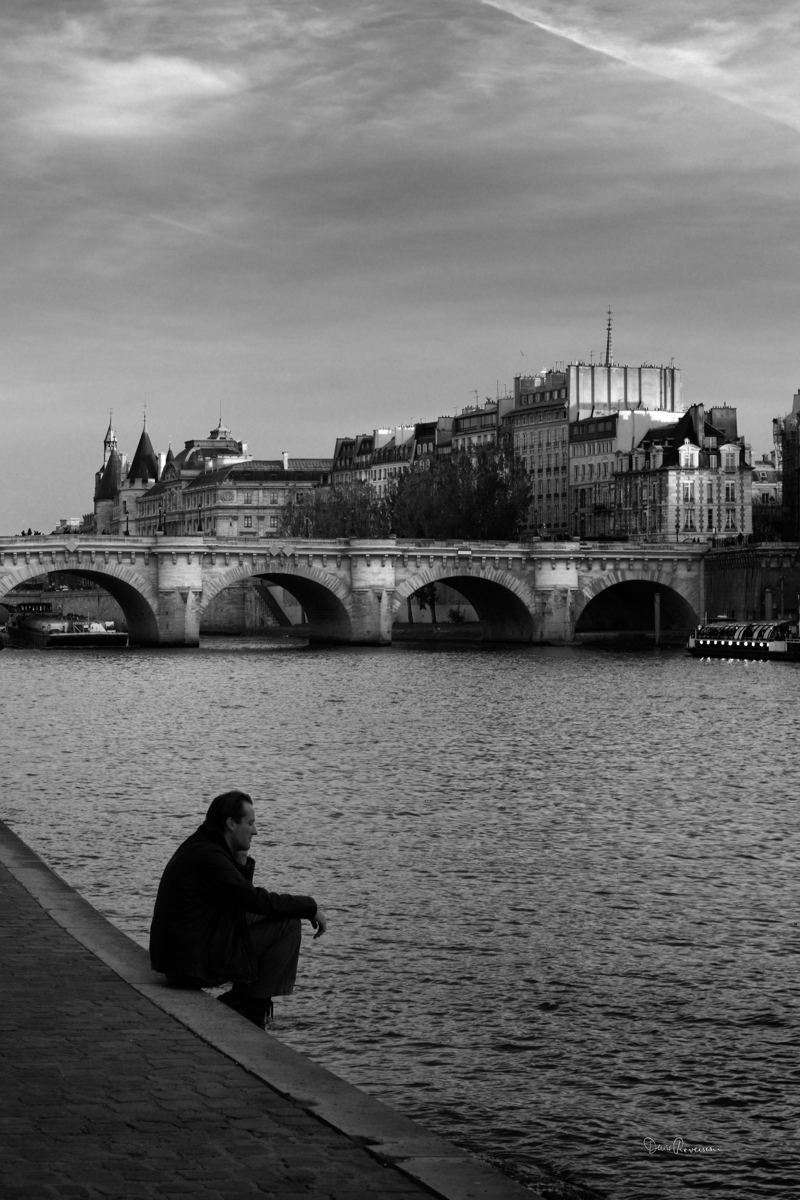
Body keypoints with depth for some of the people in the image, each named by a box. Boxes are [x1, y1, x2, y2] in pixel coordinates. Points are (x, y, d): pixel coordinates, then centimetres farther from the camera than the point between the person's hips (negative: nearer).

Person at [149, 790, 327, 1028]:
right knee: (288, 925, -8)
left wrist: (242, 864, 4)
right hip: (197, 966, -10)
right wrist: (310, 907, -11)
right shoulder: (208, 856, -19)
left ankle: (238, 1000, 18)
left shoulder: (197, 848, 14)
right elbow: (256, 900, -21)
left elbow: (242, 899, 21)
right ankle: (256, 1007, 1)